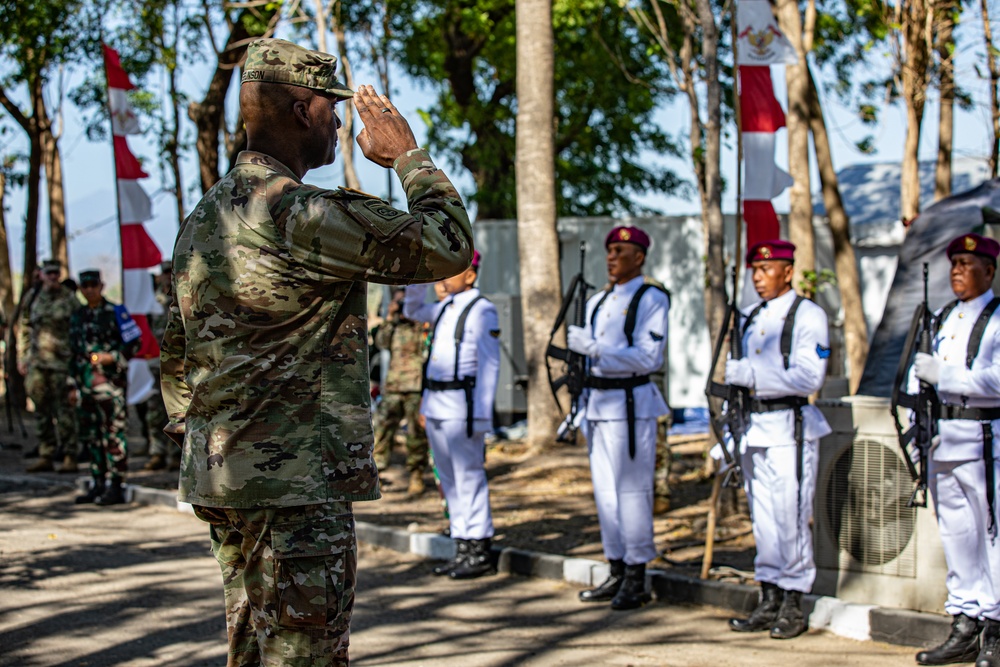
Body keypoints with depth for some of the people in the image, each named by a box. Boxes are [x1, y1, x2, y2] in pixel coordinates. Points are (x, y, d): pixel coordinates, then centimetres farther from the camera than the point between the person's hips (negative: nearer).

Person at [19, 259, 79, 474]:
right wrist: (22, 357, 11)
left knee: (64, 409, -6)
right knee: (42, 410, 7)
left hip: (61, 361, -4)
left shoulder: (69, 299, 1)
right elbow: (24, 329, 16)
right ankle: (45, 456, 13)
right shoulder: (32, 298, 11)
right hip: (36, 362, 4)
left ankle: (69, 457, -4)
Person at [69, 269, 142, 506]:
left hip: (109, 381, -7)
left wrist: (112, 357, -16)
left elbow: (135, 342, -3)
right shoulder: (78, 316, 16)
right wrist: (73, 385, 18)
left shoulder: (115, 313, -3)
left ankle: (116, 486, -5)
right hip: (85, 384, 7)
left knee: (113, 433, -7)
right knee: (91, 436, 10)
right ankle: (98, 484, 18)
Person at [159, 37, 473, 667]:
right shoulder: (303, 215, -17)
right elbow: (448, 247, -13)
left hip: (220, 477, 10)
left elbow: (176, 354, 20)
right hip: (297, 481, -9)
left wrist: (192, 439, 26)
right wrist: (407, 155, 1)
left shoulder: (202, 219, 13)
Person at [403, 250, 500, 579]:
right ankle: (462, 550, 17)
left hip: (461, 404, -9)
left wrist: (481, 415, -18)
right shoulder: (443, 308, 14)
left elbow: (489, 365, -13)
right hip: (435, 404, 9)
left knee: (469, 477, -5)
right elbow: (411, 310, 35)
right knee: (449, 479, 11)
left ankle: (480, 552, 0)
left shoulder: (481, 311, -9)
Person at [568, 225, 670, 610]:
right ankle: (617, 574, 17)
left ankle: (636, 581, -2)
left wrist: (596, 350, -20)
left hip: (631, 405, -8)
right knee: (605, 491, 10)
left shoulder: (650, 300, -6)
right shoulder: (598, 302, 17)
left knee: (632, 491, -6)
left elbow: (649, 358, -16)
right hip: (598, 403, 8)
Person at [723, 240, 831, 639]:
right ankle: (769, 602, 13)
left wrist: (751, 375, -16)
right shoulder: (752, 318, 17)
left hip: (790, 429, -7)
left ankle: (793, 606, 1)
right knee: (763, 520, 8)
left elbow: (809, 378, -16)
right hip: (755, 428, 7)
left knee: (791, 517, -6)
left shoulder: (807, 316, -6)